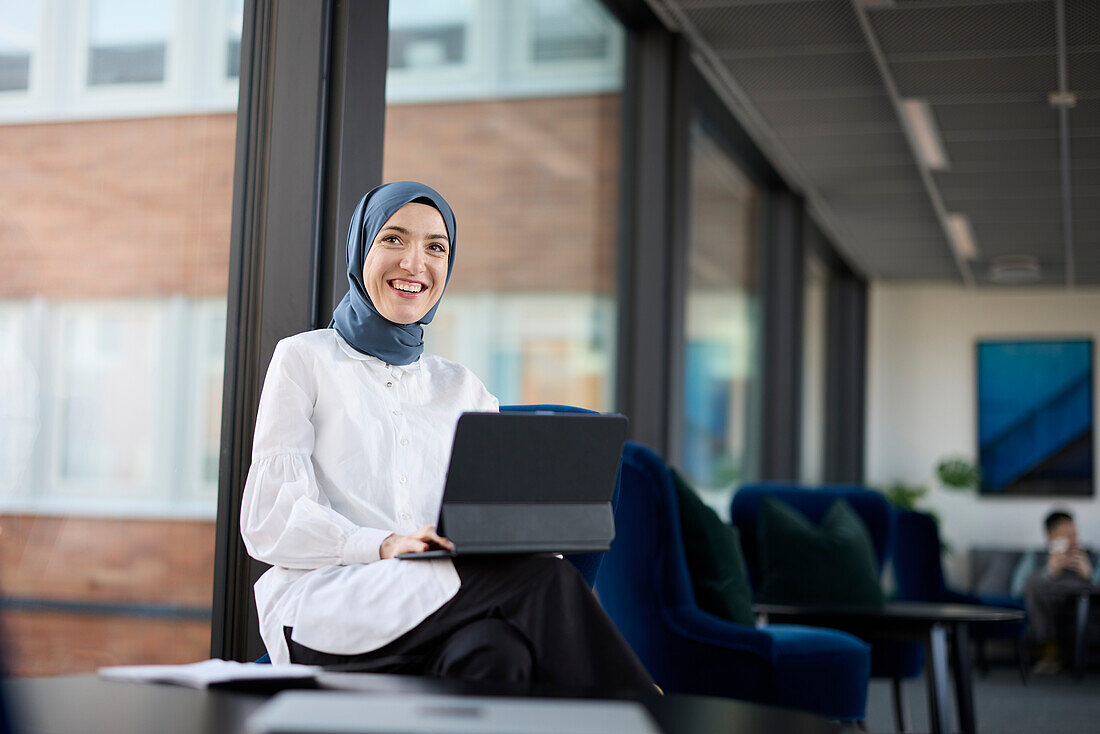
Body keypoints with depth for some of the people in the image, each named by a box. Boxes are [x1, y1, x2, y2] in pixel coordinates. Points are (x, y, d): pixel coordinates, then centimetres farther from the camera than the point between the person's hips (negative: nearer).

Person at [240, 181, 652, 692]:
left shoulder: (462, 390, 24)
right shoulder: (305, 360, 12)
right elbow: (269, 520, 0)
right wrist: (383, 546, -17)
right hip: (324, 602, -3)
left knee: (497, 650, -36)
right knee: (544, 582, -29)